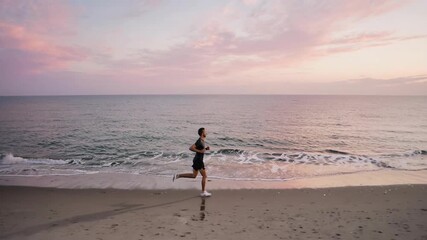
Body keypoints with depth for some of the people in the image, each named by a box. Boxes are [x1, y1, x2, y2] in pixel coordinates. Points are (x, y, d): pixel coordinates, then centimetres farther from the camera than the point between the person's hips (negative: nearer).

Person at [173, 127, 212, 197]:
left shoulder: (202, 140, 10)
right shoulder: (199, 141, -20)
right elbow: (191, 148, -26)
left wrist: (207, 148, 6)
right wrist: (200, 151, -25)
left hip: (197, 160, 10)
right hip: (198, 161, -10)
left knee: (193, 176, 18)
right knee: (204, 176, 1)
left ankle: (177, 176, 16)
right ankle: (203, 192, 10)